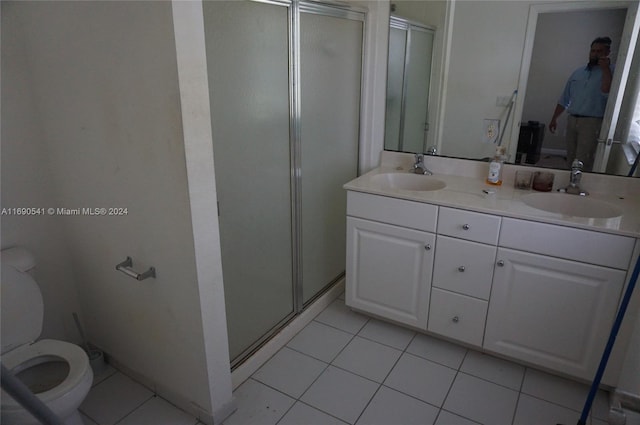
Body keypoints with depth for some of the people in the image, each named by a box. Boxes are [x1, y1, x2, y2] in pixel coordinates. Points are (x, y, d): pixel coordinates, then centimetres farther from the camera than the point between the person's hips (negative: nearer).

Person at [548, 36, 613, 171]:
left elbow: (607, 93, -19)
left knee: (582, 162, -12)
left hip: (592, 122, -5)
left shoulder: (610, 73, 0)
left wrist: (605, 69, -15)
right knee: (570, 159, 9)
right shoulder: (578, 72, 15)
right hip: (572, 120, 5)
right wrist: (554, 118, 16)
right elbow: (564, 98, 19)